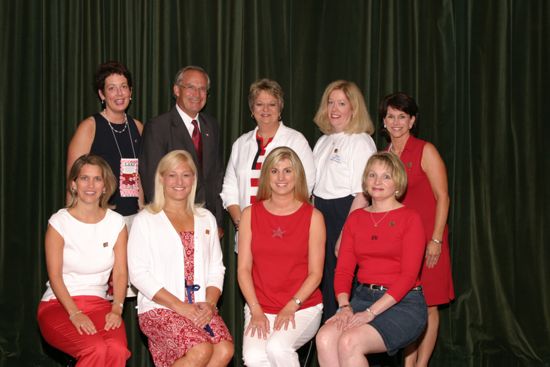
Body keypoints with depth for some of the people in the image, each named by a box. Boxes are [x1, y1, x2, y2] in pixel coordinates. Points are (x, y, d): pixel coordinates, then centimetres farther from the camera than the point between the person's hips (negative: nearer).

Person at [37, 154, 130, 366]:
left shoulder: (116, 223, 7)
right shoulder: (59, 222, -1)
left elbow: (120, 273, 2)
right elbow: (54, 275, -6)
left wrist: (116, 309, -14)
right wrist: (74, 313, -17)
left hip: (99, 304, 3)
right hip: (59, 304, -2)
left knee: (118, 350, -30)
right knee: (96, 350, -31)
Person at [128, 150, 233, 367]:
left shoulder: (206, 219, 19)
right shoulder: (145, 220, 5)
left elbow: (216, 268, 15)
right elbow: (139, 274, -4)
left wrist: (209, 303, -5)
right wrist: (181, 307, -12)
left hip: (201, 308, 4)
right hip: (159, 308, -4)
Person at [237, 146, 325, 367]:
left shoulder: (313, 217, 2)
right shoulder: (250, 214, 7)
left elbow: (315, 273, 0)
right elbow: (243, 268, 4)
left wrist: (291, 307, -12)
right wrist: (256, 311, -7)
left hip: (303, 308, -2)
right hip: (259, 309, 2)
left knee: (277, 347, -30)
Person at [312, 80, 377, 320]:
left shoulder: (361, 142, -9)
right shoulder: (324, 141, 16)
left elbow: (362, 196, -15)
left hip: (346, 216, -7)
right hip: (321, 216, 7)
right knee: (322, 283, 9)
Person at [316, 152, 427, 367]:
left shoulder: (410, 218, -2)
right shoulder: (355, 218, 14)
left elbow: (408, 275, -10)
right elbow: (343, 269, 8)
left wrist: (371, 312, -18)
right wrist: (344, 306, -12)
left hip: (402, 303, -4)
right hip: (363, 297, 5)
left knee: (350, 342, -29)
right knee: (325, 337, -25)